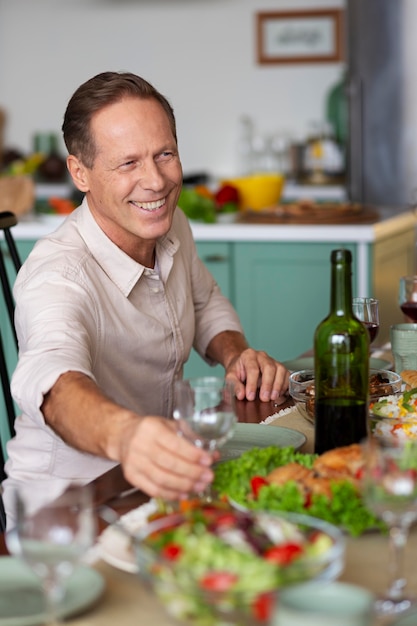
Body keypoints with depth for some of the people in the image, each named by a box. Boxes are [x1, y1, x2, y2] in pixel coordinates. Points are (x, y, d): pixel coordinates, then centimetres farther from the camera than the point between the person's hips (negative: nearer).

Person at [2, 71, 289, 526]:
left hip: (159, 480, 8)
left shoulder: (171, 227, 0)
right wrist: (123, 434, -69)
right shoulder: (58, 274, -26)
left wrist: (237, 355, -1)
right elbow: (54, 379, -47)